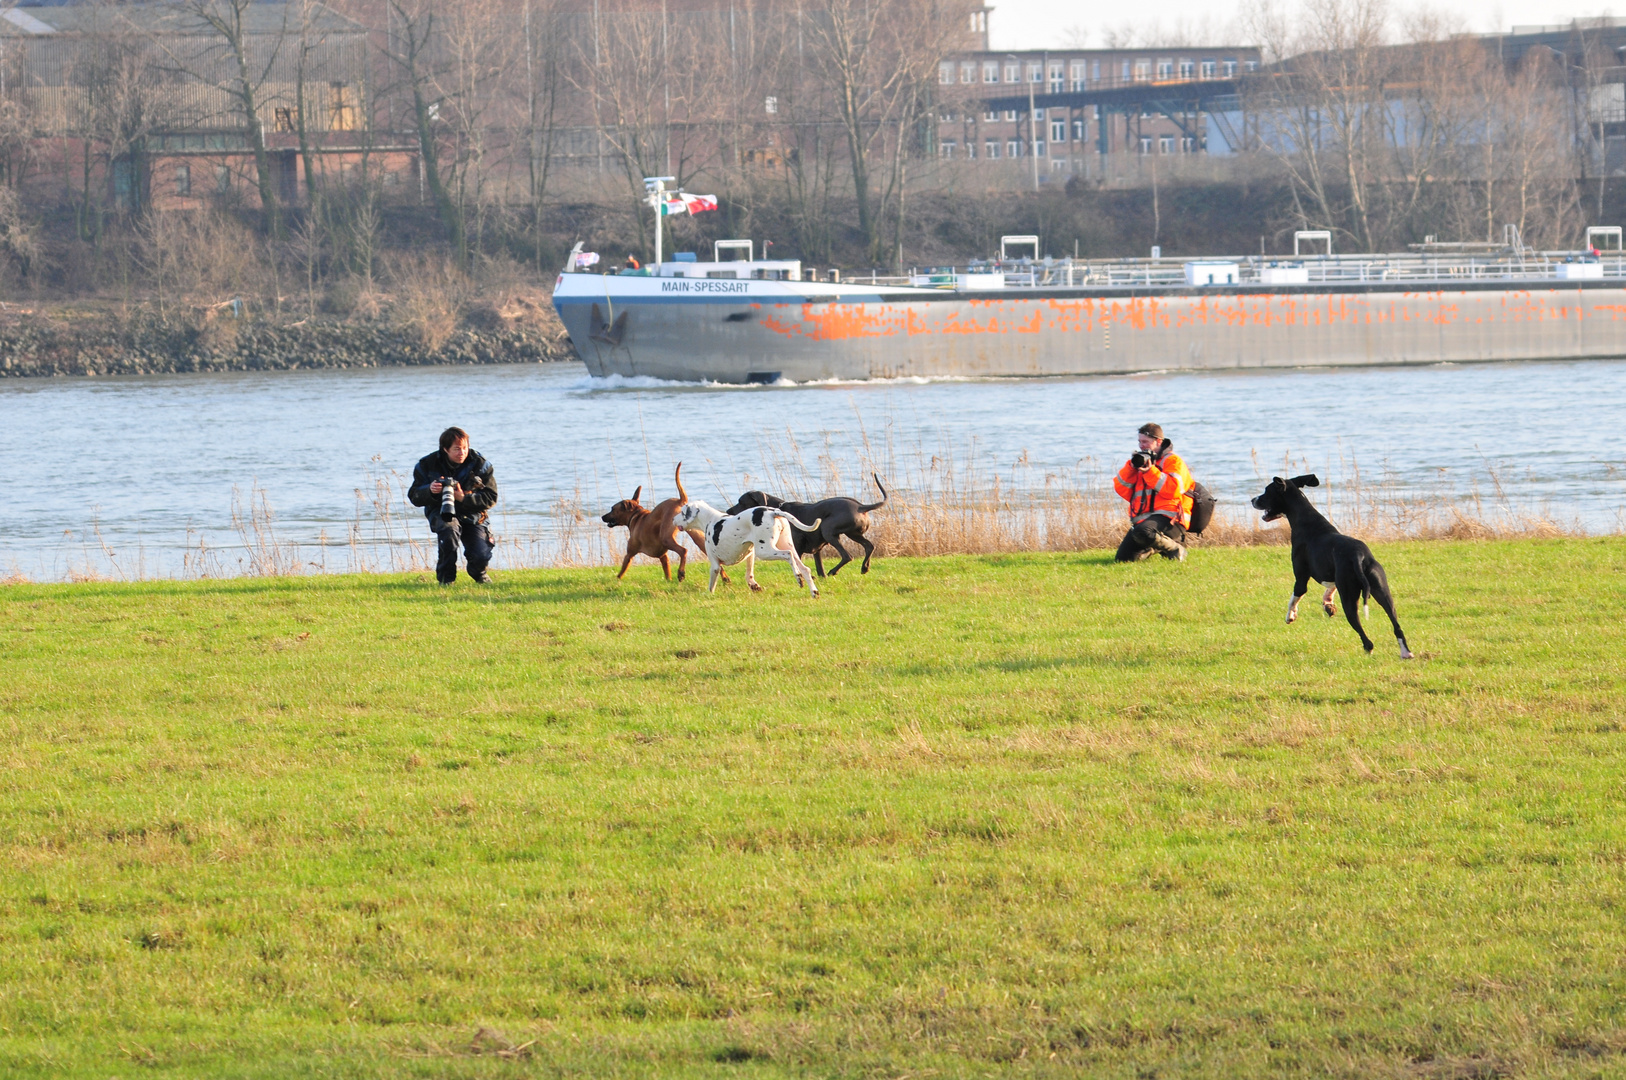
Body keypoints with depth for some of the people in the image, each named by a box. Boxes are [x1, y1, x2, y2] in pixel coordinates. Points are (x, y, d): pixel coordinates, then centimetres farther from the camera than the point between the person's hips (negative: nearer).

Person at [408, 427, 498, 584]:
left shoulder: (479, 464, -8)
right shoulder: (428, 465, -7)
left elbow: (491, 497, -10)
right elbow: (414, 497, -4)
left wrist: (464, 498, -26)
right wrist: (429, 490, -28)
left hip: (473, 516, 1)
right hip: (441, 513, -1)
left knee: (481, 558, -18)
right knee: (449, 528, -39)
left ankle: (478, 573, 25)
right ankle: (446, 577, -19)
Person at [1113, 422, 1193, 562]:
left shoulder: (1172, 460, 3)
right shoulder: (1141, 460, 22)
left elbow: (1174, 489, -15)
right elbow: (1121, 489, 13)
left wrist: (1150, 472, -16)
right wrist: (1131, 467, -2)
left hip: (1167, 518, -7)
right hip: (1142, 519, 7)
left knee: (1142, 533, -39)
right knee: (1123, 558, -9)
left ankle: (1176, 549, -13)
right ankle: (1153, 548, 19)